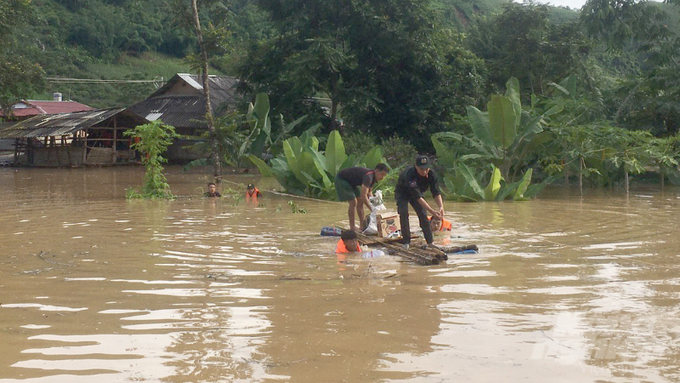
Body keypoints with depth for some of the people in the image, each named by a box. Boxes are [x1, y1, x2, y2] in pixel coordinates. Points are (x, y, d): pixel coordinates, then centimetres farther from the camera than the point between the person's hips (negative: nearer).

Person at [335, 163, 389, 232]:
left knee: (360, 201, 6)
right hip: (341, 179, -10)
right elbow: (363, 195, -38)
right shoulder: (368, 177, -32)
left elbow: (368, 192, 13)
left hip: (351, 182, 10)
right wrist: (372, 209, -34)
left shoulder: (373, 177, -2)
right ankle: (352, 228, -7)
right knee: (353, 202, -15)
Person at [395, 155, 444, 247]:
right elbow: (418, 197, -44)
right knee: (403, 215, -18)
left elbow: (436, 193, -24)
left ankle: (430, 242, -1)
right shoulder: (409, 174, -42)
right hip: (402, 194, -4)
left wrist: (441, 207, -43)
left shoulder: (431, 174, -26)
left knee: (423, 215, -4)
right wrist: (432, 211, -49)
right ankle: (406, 242, -10)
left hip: (417, 192, 4)